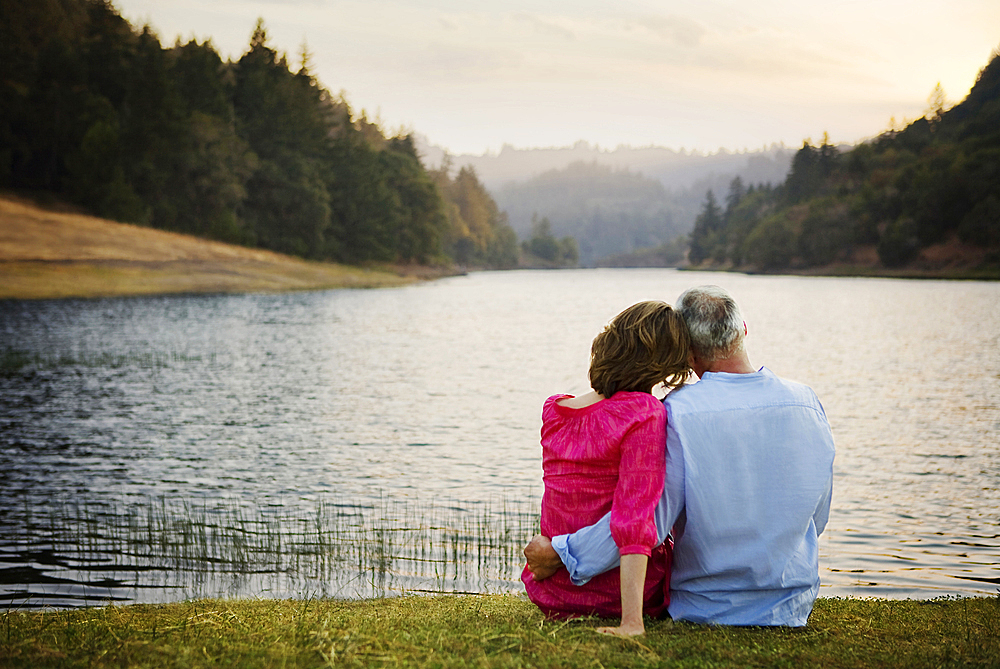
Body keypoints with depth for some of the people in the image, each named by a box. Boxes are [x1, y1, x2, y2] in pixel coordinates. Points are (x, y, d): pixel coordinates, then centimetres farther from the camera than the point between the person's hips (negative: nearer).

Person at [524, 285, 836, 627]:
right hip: (791, 607, 3)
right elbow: (817, 516, 3)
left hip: (704, 608, -3)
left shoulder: (679, 413, -20)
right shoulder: (806, 403, -7)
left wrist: (559, 554, -14)